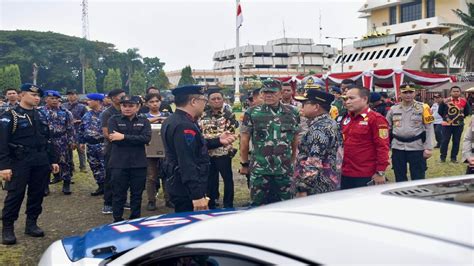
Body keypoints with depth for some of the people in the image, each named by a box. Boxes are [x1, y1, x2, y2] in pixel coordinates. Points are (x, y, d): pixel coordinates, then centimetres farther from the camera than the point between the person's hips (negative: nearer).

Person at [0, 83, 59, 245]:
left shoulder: (40, 116, 16)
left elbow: (47, 140, 21)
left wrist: (53, 160, 15)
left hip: (41, 162, 6)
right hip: (19, 162, -6)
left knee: (37, 194, 8)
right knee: (15, 194, -4)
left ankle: (31, 224, 21)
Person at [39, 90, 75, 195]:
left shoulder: (65, 112, 2)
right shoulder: (40, 111, 1)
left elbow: (70, 128, 2)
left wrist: (71, 141, -3)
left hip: (62, 142, 0)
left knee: (64, 162, 3)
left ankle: (66, 184, 13)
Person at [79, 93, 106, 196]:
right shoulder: (87, 115, 11)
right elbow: (81, 129, 19)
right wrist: (81, 142, 17)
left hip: (102, 145, -7)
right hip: (90, 146, 8)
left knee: (105, 167, -6)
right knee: (95, 167, 12)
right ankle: (101, 186, 22)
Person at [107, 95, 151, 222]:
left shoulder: (143, 121, 6)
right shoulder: (114, 120, 2)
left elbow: (146, 138, -11)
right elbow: (114, 138, -13)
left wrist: (124, 137, -18)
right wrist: (136, 140, -13)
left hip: (139, 164, 2)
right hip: (119, 164, -2)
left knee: (137, 194, 10)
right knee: (119, 194, 5)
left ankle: (135, 220, 23)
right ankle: (117, 221, 18)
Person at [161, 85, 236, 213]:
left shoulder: (172, 120, 10)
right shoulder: (184, 126, -23)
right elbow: (187, 164, -29)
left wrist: (218, 141, 15)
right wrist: (197, 196, -30)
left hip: (178, 187, 11)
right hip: (188, 192, -11)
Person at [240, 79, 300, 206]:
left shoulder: (292, 113, 3)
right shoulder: (252, 113, -2)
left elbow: (296, 140, 12)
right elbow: (244, 140, 3)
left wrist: (293, 161, 15)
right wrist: (244, 164, 6)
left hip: (285, 170, 2)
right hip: (259, 170, -1)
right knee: (258, 206, 6)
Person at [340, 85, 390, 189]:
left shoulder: (376, 119, -11)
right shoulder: (346, 119, 13)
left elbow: (382, 147, -14)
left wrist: (380, 172, -16)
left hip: (366, 177, -7)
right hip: (345, 175, 7)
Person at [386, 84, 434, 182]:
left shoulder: (423, 108, -2)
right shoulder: (393, 109, 6)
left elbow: (429, 129, -4)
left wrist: (428, 148, -10)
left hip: (417, 148, -3)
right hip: (398, 148, 3)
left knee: (418, 179, 3)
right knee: (399, 178, 12)